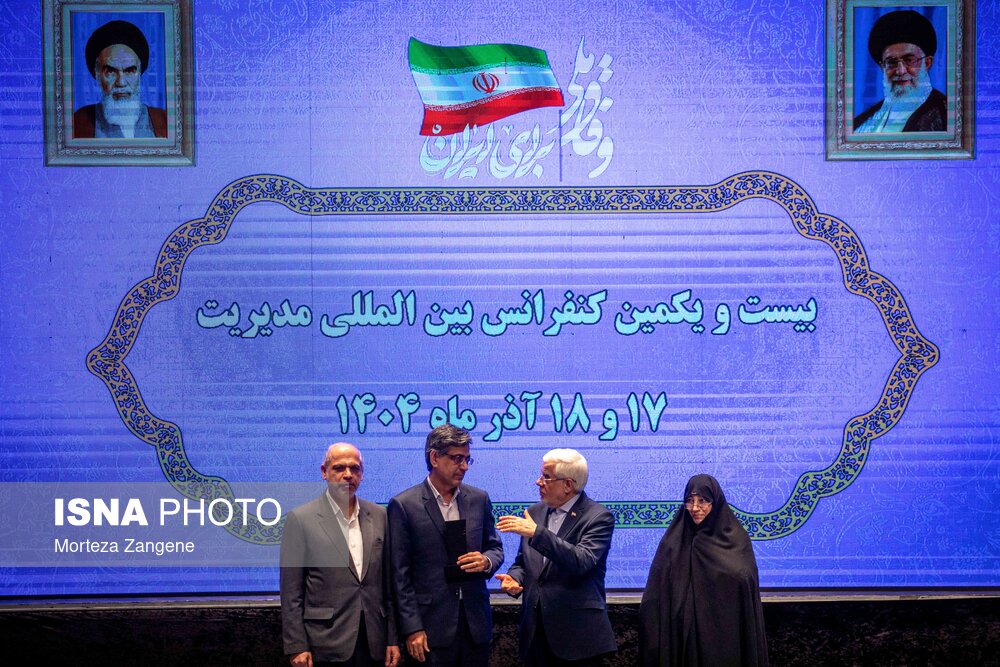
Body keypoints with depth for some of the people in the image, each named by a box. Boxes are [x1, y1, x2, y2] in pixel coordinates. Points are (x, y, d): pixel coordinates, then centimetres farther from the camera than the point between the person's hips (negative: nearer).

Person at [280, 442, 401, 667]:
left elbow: (388, 583, 11)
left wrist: (393, 639, 7)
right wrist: (296, 647, -8)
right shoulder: (300, 519, -3)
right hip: (326, 647, -3)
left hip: (373, 644, 4)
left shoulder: (378, 516, 10)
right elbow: (291, 592, -4)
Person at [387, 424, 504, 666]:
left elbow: (495, 547, 18)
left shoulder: (479, 499, 8)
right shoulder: (404, 505, -5)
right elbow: (400, 573, -5)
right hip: (431, 627, -4)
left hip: (475, 621, 4)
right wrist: (412, 629, -10)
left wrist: (487, 561, -7)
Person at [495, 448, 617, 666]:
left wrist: (537, 533, -28)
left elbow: (581, 562, -22)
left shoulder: (599, 517, -7)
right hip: (536, 632, 5)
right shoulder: (535, 513, 12)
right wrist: (514, 578, -4)